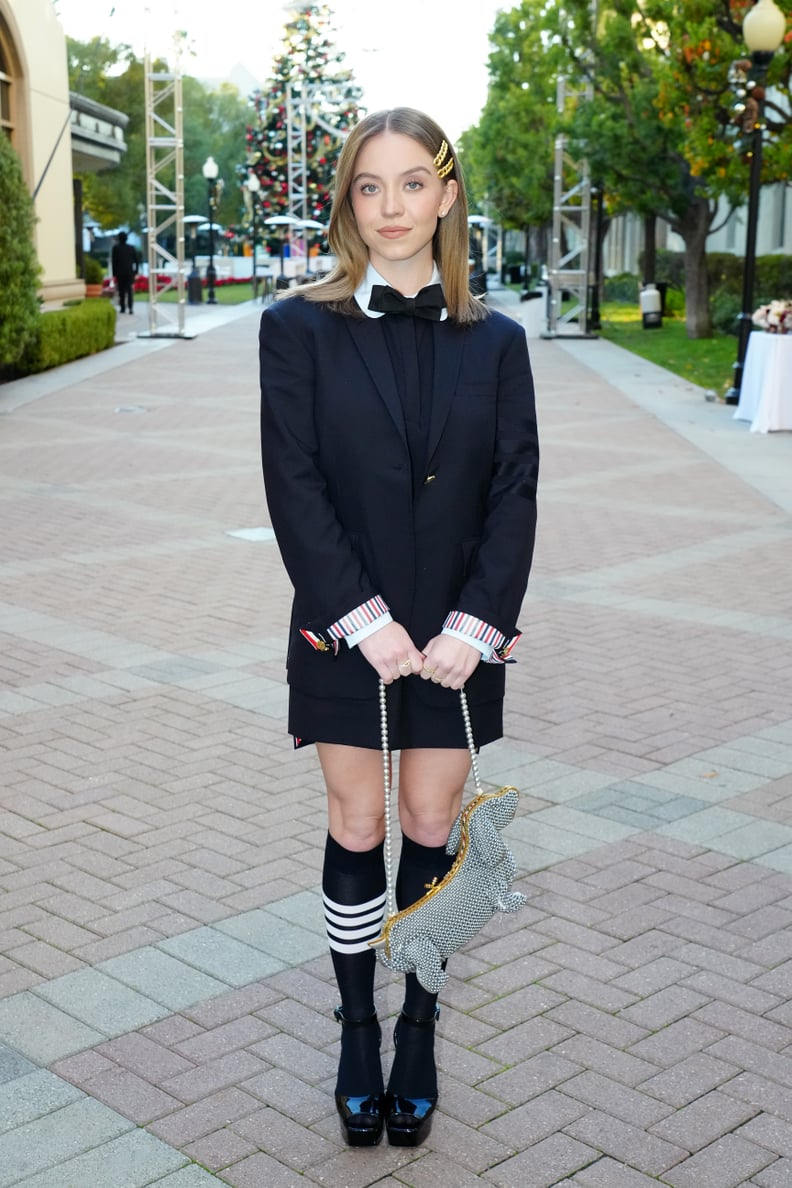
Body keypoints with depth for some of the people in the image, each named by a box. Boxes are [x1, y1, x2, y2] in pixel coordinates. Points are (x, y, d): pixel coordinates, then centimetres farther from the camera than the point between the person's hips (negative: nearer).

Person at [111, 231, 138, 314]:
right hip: (129, 272, 1)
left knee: (121, 291, 6)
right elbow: (136, 260, 7)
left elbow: (113, 261, -4)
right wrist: (135, 271, 13)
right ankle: (130, 307, -15)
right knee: (129, 290, -2)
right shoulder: (131, 248, 4)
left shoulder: (116, 248, -3)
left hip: (119, 273, -1)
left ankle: (122, 308, 7)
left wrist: (114, 273, 1)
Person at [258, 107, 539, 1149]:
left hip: (459, 638, 1)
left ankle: (419, 1030, 26)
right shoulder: (300, 328, -2)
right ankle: (358, 1029, 26)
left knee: (431, 829, 10)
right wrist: (364, 619, -14)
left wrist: (476, 624, -11)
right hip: (345, 633, -1)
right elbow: (294, 486, -8)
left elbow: (515, 489, 0)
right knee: (357, 829, 9)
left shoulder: (493, 340, 3)